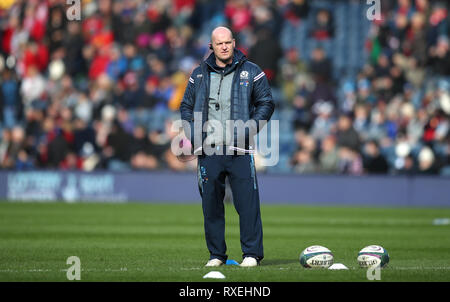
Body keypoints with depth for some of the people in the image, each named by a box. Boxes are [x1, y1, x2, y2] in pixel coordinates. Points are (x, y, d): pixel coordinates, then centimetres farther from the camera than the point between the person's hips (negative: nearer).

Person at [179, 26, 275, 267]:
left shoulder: (251, 72, 5)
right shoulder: (199, 75, 12)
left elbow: (266, 103, 5)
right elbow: (186, 107, 19)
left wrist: (248, 130, -7)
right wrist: (194, 136, 4)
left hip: (240, 151, -3)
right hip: (208, 152, 3)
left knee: (247, 204, -8)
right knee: (211, 205, 4)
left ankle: (252, 253, -3)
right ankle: (216, 254, 12)